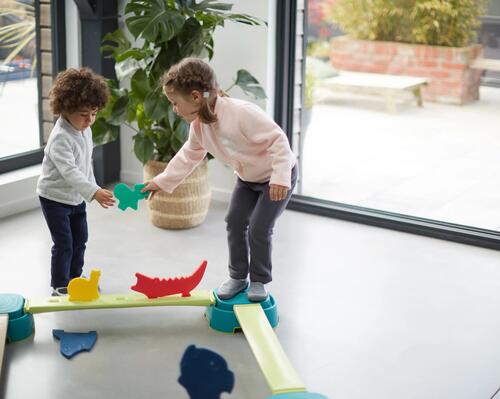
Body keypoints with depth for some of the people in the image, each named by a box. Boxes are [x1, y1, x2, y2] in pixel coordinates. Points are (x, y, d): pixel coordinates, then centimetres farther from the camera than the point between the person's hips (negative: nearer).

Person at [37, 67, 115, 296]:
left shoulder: (85, 131, -1)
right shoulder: (61, 138, -29)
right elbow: (69, 171, -40)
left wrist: (92, 188, 16)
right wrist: (94, 192, -49)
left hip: (76, 197, 8)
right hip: (54, 197, -8)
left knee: (80, 239, 16)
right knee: (64, 243, -5)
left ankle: (75, 278, 33)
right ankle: (59, 286, 9)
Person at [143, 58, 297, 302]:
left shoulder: (241, 113, -36)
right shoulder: (199, 125, -10)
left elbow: (278, 140, -33)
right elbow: (188, 156, 7)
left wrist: (280, 178, -37)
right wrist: (162, 182, 8)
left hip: (278, 176, -7)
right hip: (248, 178, 8)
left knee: (258, 230, -7)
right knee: (235, 222, 5)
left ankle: (259, 281, 14)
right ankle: (238, 276, 23)